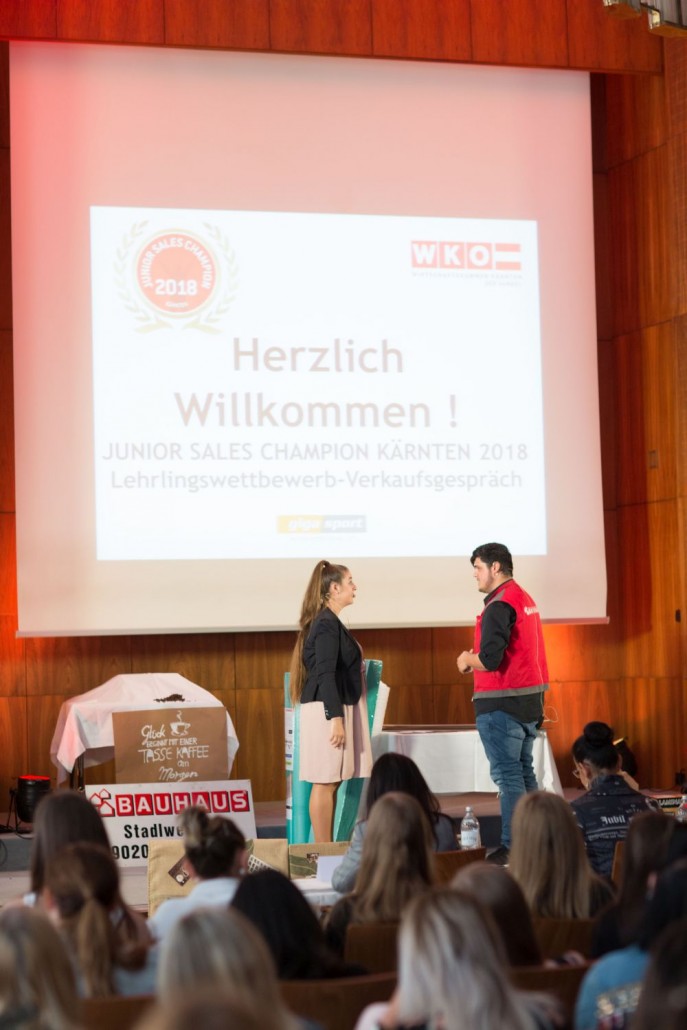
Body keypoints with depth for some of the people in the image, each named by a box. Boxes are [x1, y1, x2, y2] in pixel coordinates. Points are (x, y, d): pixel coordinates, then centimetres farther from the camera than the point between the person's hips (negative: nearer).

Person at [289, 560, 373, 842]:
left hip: (334, 709, 10)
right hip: (327, 710, -10)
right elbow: (325, 674, -19)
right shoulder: (327, 624, -13)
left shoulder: (329, 623, 16)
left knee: (331, 782, 8)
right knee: (325, 782, -8)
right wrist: (335, 718, -23)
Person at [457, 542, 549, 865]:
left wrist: (466, 660, -3)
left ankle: (512, 847, -5)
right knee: (524, 772, 15)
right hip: (530, 699, 10)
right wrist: (476, 660, 14)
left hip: (501, 704, -10)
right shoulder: (525, 600, 15)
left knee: (507, 775, -6)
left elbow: (490, 659, -23)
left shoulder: (499, 606, -16)